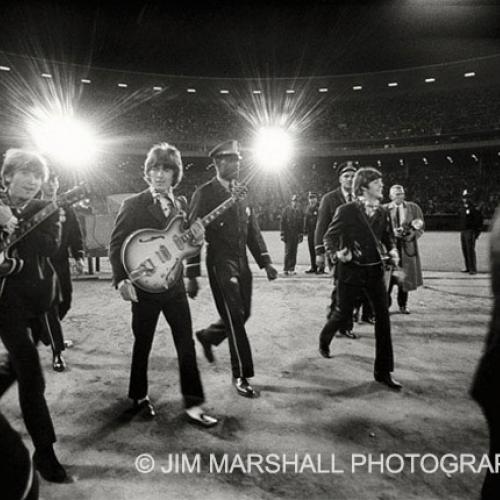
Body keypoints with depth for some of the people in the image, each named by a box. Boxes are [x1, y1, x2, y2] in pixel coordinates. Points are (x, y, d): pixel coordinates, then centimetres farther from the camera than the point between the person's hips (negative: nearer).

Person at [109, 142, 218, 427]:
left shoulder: (182, 204, 7)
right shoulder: (133, 205, -5)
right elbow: (116, 244, -5)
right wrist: (122, 280, -16)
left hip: (174, 284, 3)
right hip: (143, 287, -3)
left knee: (186, 344, 3)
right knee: (142, 345, 11)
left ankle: (194, 404, 14)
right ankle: (139, 397, 33)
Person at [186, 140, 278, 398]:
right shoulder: (204, 193, -6)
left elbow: (253, 230, 15)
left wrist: (265, 262, 7)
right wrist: (192, 276, -13)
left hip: (242, 263, 7)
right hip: (220, 264, -7)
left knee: (242, 314, 11)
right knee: (235, 318, -4)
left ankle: (207, 336, 40)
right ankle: (241, 376, 11)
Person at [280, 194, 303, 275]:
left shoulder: (299, 211, 11)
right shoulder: (286, 210, 0)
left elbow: (301, 224, 14)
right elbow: (282, 223, -2)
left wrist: (301, 235, 8)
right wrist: (282, 235, -7)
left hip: (296, 236, 4)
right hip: (288, 235, -4)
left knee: (294, 253, 4)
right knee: (288, 252, -5)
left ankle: (291, 269, 10)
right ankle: (285, 269, 2)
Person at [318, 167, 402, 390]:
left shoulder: (383, 212, 5)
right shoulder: (346, 210, -9)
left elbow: (388, 237, 18)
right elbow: (329, 237, -5)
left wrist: (392, 251, -1)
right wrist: (337, 252, -23)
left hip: (375, 270, 4)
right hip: (351, 270, -4)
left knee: (383, 317, -1)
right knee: (343, 312, 9)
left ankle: (383, 371, 10)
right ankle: (324, 340, 43)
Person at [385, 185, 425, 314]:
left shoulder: (413, 208, 8)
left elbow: (420, 228, 8)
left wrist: (411, 235, -10)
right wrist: (392, 232, -15)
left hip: (408, 246, 2)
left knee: (406, 276, 7)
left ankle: (403, 304, 23)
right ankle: (386, 303, 5)